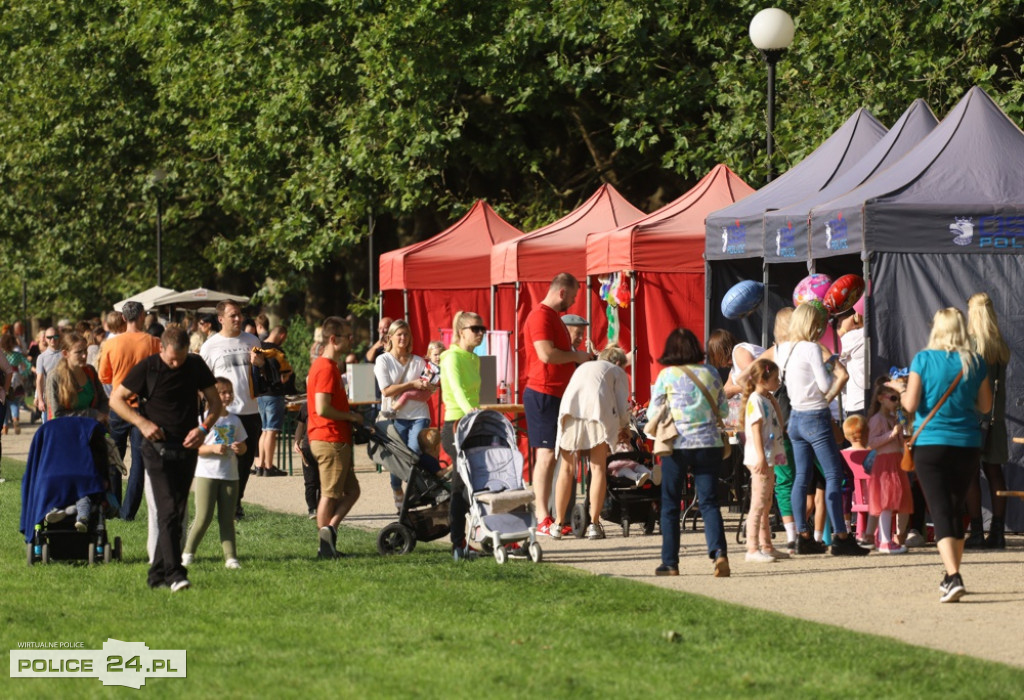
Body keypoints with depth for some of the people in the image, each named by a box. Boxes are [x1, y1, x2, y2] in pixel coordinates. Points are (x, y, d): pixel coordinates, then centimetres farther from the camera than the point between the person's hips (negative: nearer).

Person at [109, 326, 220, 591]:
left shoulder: (196, 366, 4)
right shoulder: (146, 368, -5)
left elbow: (215, 402, 10)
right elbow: (116, 399, 0)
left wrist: (204, 428, -8)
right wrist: (142, 422, -13)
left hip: (187, 448, 4)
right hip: (158, 447, -4)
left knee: (178, 513, 6)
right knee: (168, 511, -15)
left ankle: (157, 575, 14)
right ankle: (174, 573, -19)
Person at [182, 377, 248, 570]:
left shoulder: (234, 421, 11)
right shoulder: (203, 418, -4)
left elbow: (243, 447, 18)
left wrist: (239, 448, -5)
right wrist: (213, 448, -22)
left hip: (230, 475, 5)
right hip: (206, 473, -5)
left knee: (227, 518, 5)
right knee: (204, 517, -8)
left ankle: (230, 557, 4)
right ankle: (187, 553, 6)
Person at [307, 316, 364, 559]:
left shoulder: (320, 365, 15)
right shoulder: (327, 368, -17)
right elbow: (322, 408, -24)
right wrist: (351, 417, -11)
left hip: (328, 439, 10)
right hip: (331, 440, -10)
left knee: (351, 489, 12)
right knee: (330, 494, -5)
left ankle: (329, 531, 5)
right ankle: (325, 545, -3)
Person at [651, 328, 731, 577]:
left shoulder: (667, 376, -4)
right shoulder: (711, 373, 5)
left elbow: (653, 413, 3)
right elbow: (723, 410, 13)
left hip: (678, 446, -2)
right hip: (709, 444, 2)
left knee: (670, 505, 8)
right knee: (709, 502, 3)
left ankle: (670, 563, 10)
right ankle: (719, 550, -18)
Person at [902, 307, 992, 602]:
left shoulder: (923, 360, -8)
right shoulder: (976, 363, 0)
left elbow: (911, 405, -10)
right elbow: (985, 406, 8)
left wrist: (902, 394, 11)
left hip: (930, 445, -3)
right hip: (968, 445, 3)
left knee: (941, 512, -6)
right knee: (957, 510, 19)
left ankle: (954, 578, -23)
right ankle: (951, 576, 29)